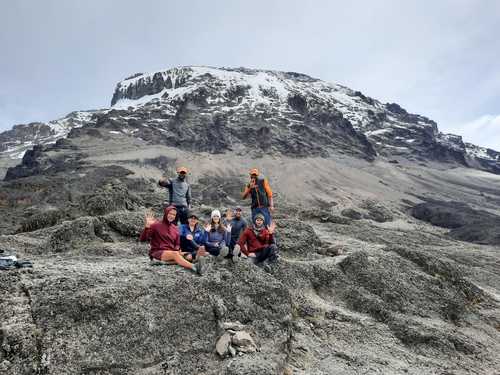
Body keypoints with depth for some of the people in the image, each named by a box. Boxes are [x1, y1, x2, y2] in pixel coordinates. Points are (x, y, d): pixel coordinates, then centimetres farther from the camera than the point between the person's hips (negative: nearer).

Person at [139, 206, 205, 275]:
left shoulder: (175, 229, 15)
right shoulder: (156, 225, 0)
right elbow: (142, 239, -7)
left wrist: (177, 250, -4)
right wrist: (147, 226, -23)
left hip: (171, 253, 6)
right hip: (157, 253, -6)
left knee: (188, 256, -23)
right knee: (175, 254, -36)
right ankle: (194, 267, -57)